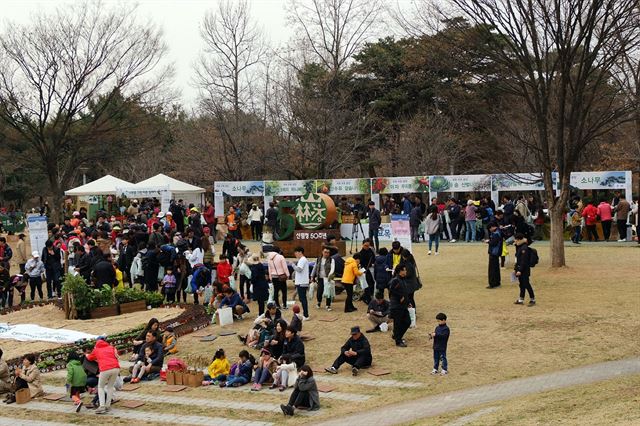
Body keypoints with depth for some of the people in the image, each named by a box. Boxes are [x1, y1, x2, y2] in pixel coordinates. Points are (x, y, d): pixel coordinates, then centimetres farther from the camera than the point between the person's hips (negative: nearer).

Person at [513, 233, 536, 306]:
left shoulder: (524, 248, -19)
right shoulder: (519, 247, 12)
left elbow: (524, 261, -23)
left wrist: (520, 270, -24)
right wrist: (516, 267, 18)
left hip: (525, 270, -10)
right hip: (520, 269, 10)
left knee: (526, 284, -4)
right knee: (521, 284, 13)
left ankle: (532, 299, 5)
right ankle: (521, 300, 18)